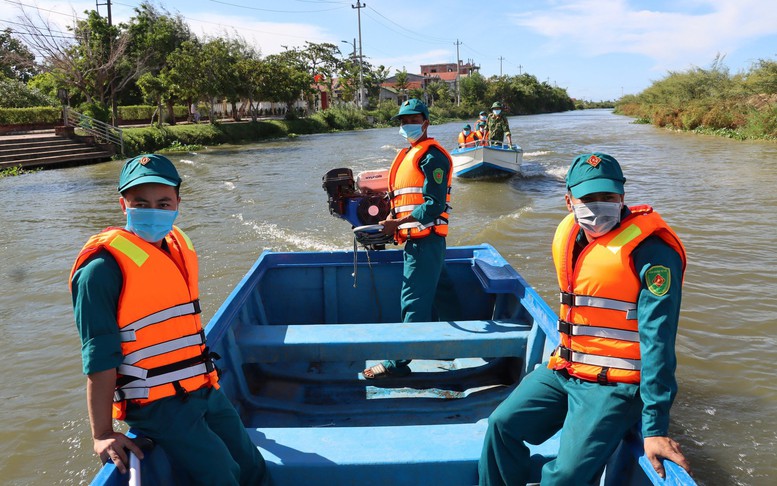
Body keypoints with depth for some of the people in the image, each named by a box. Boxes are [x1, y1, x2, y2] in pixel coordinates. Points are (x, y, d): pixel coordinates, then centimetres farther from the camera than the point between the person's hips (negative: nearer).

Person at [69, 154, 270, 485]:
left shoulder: (179, 247, 9)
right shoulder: (104, 267, -15)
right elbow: (99, 356, -17)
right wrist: (102, 434, -18)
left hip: (205, 391, 8)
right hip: (158, 405, -7)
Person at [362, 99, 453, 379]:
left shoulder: (431, 155, -10)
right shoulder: (408, 155, 21)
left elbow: (434, 205, -19)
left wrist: (397, 223, -18)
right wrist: (390, 219, 7)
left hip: (425, 239, -10)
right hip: (417, 240, 10)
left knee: (414, 301, -7)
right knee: (435, 295, 17)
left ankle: (398, 363, -3)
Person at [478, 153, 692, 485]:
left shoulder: (650, 252, -18)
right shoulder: (568, 236, 5)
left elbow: (657, 341, -22)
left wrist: (655, 427, -22)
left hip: (615, 386, -7)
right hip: (564, 370, 7)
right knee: (502, 425, 2)